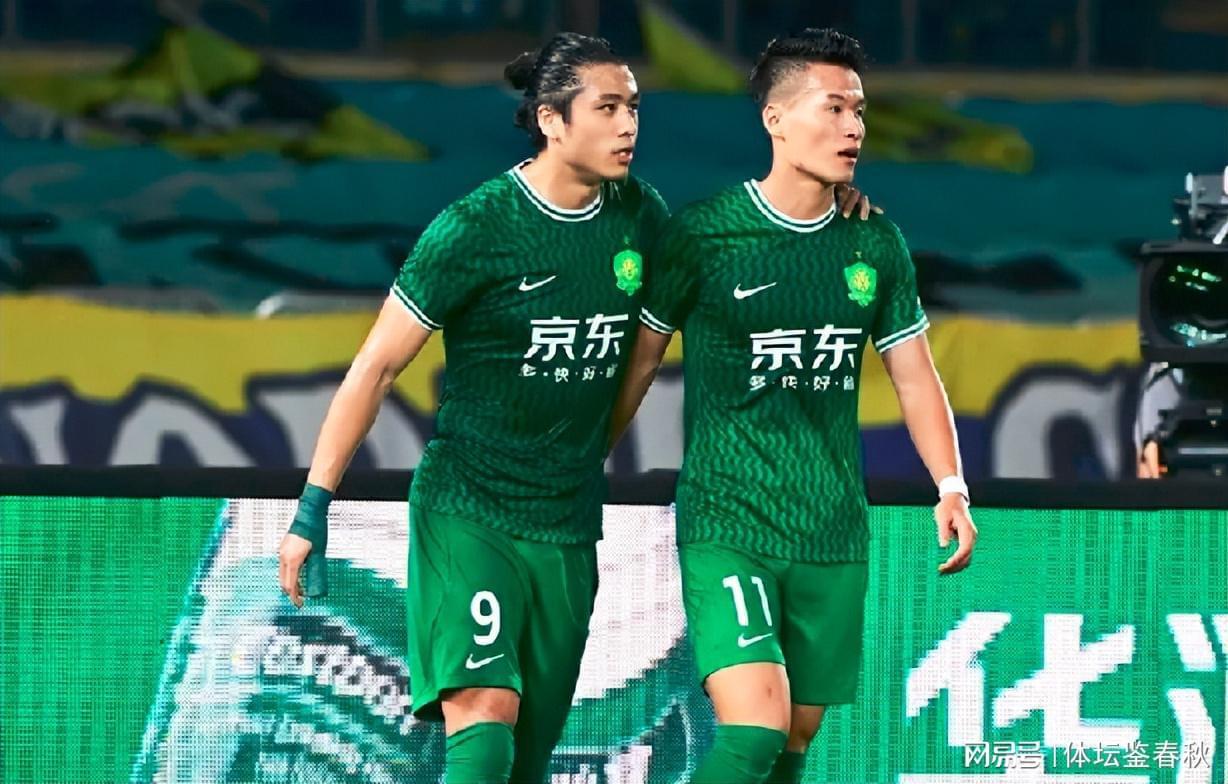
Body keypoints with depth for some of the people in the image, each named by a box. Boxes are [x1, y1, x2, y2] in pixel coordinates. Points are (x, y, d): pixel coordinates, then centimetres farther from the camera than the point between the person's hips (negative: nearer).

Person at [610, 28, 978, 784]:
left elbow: (914, 374, 13)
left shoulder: (876, 244, 6)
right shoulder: (701, 235, -7)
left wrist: (951, 486, 0)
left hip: (833, 536, 5)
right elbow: (639, 361, 3)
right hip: (726, 527, -5)